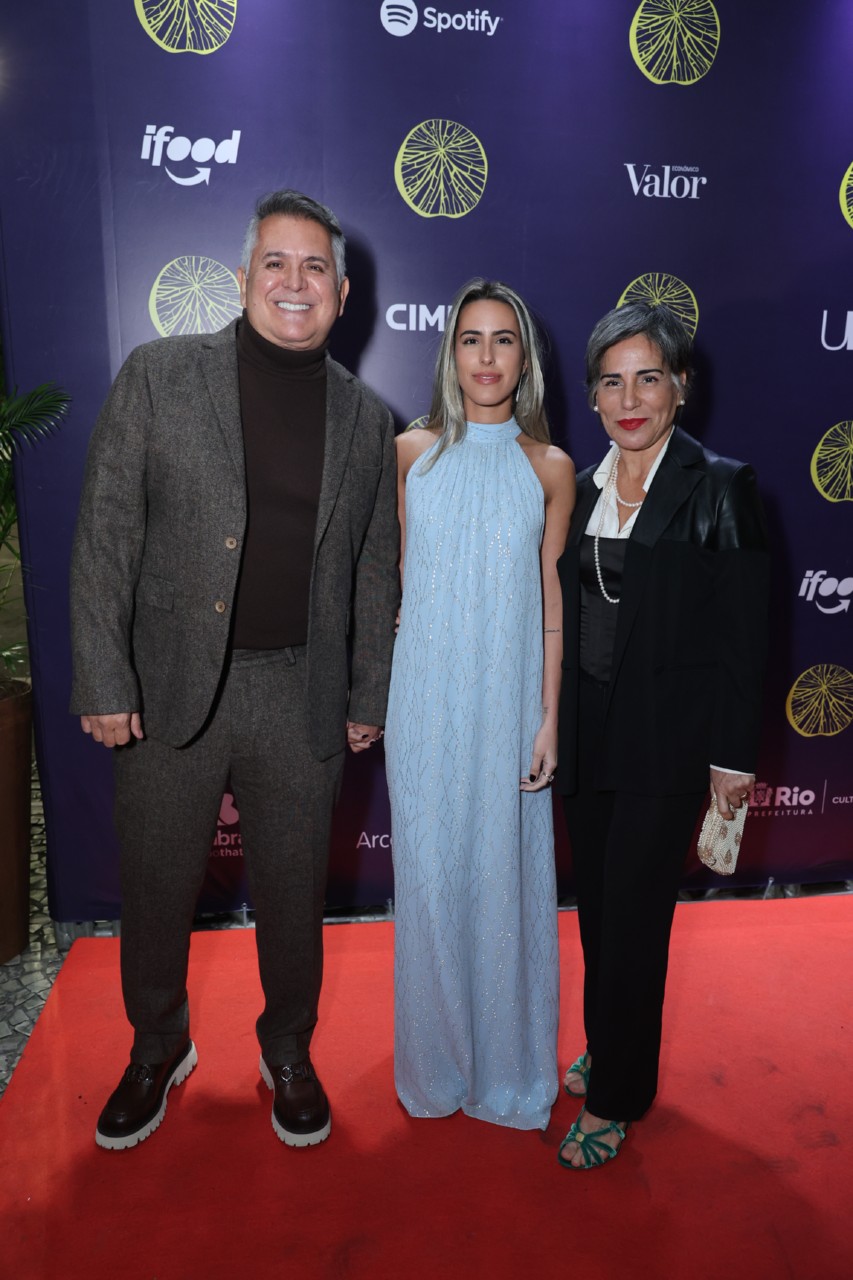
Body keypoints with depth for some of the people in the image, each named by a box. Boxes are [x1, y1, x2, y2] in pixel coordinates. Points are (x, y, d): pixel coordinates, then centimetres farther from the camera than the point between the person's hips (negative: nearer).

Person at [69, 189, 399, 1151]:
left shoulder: (366, 418, 6)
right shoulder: (158, 375, -1)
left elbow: (375, 568, 9)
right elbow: (105, 536, -4)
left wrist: (370, 696, 8)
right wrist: (103, 681, -8)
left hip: (301, 695, 1)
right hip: (170, 686, -1)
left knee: (293, 892, 15)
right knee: (155, 888, 15)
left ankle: (288, 1053, 41)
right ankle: (157, 1049, 43)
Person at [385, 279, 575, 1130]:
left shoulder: (549, 468, 1)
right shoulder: (412, 451, 4)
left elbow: (552, 601, 1)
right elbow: (396, 575, 9)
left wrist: (550, 716, -3)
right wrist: (372, 694, 7)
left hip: (507, 699, -1)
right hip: (424, 699, 1)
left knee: (504, 873, 8)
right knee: (430, 874, 10)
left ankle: (508, 1068, 32)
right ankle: (437, 1062, 33)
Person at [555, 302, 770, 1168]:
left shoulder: (720, 487, -8)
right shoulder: (581, 489, 7)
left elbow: (743, 632, -8)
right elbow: (567, 614, 10)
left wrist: (734, 755, -9)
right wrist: (554, 726, 9)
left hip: (666, 739, -5)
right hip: (586, 730, 5)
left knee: (633, 916, 5)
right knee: (597, 907, 17)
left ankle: (612, 1098, 24)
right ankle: (608, 1047, 40)